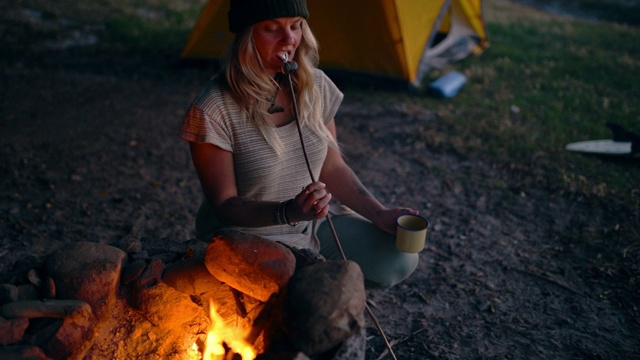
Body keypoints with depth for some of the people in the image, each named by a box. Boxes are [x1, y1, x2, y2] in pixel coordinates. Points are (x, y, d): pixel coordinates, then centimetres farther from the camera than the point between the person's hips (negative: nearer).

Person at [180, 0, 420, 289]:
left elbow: (332, 167, 4)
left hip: (315, 224, 6)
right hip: (247, 238, -5)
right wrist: (288, 212, -35)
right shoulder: (213, 111, -23)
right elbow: (224, 206, -18)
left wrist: (379, 215, -7)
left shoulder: (315, 86, -6)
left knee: (400, 260, -5)